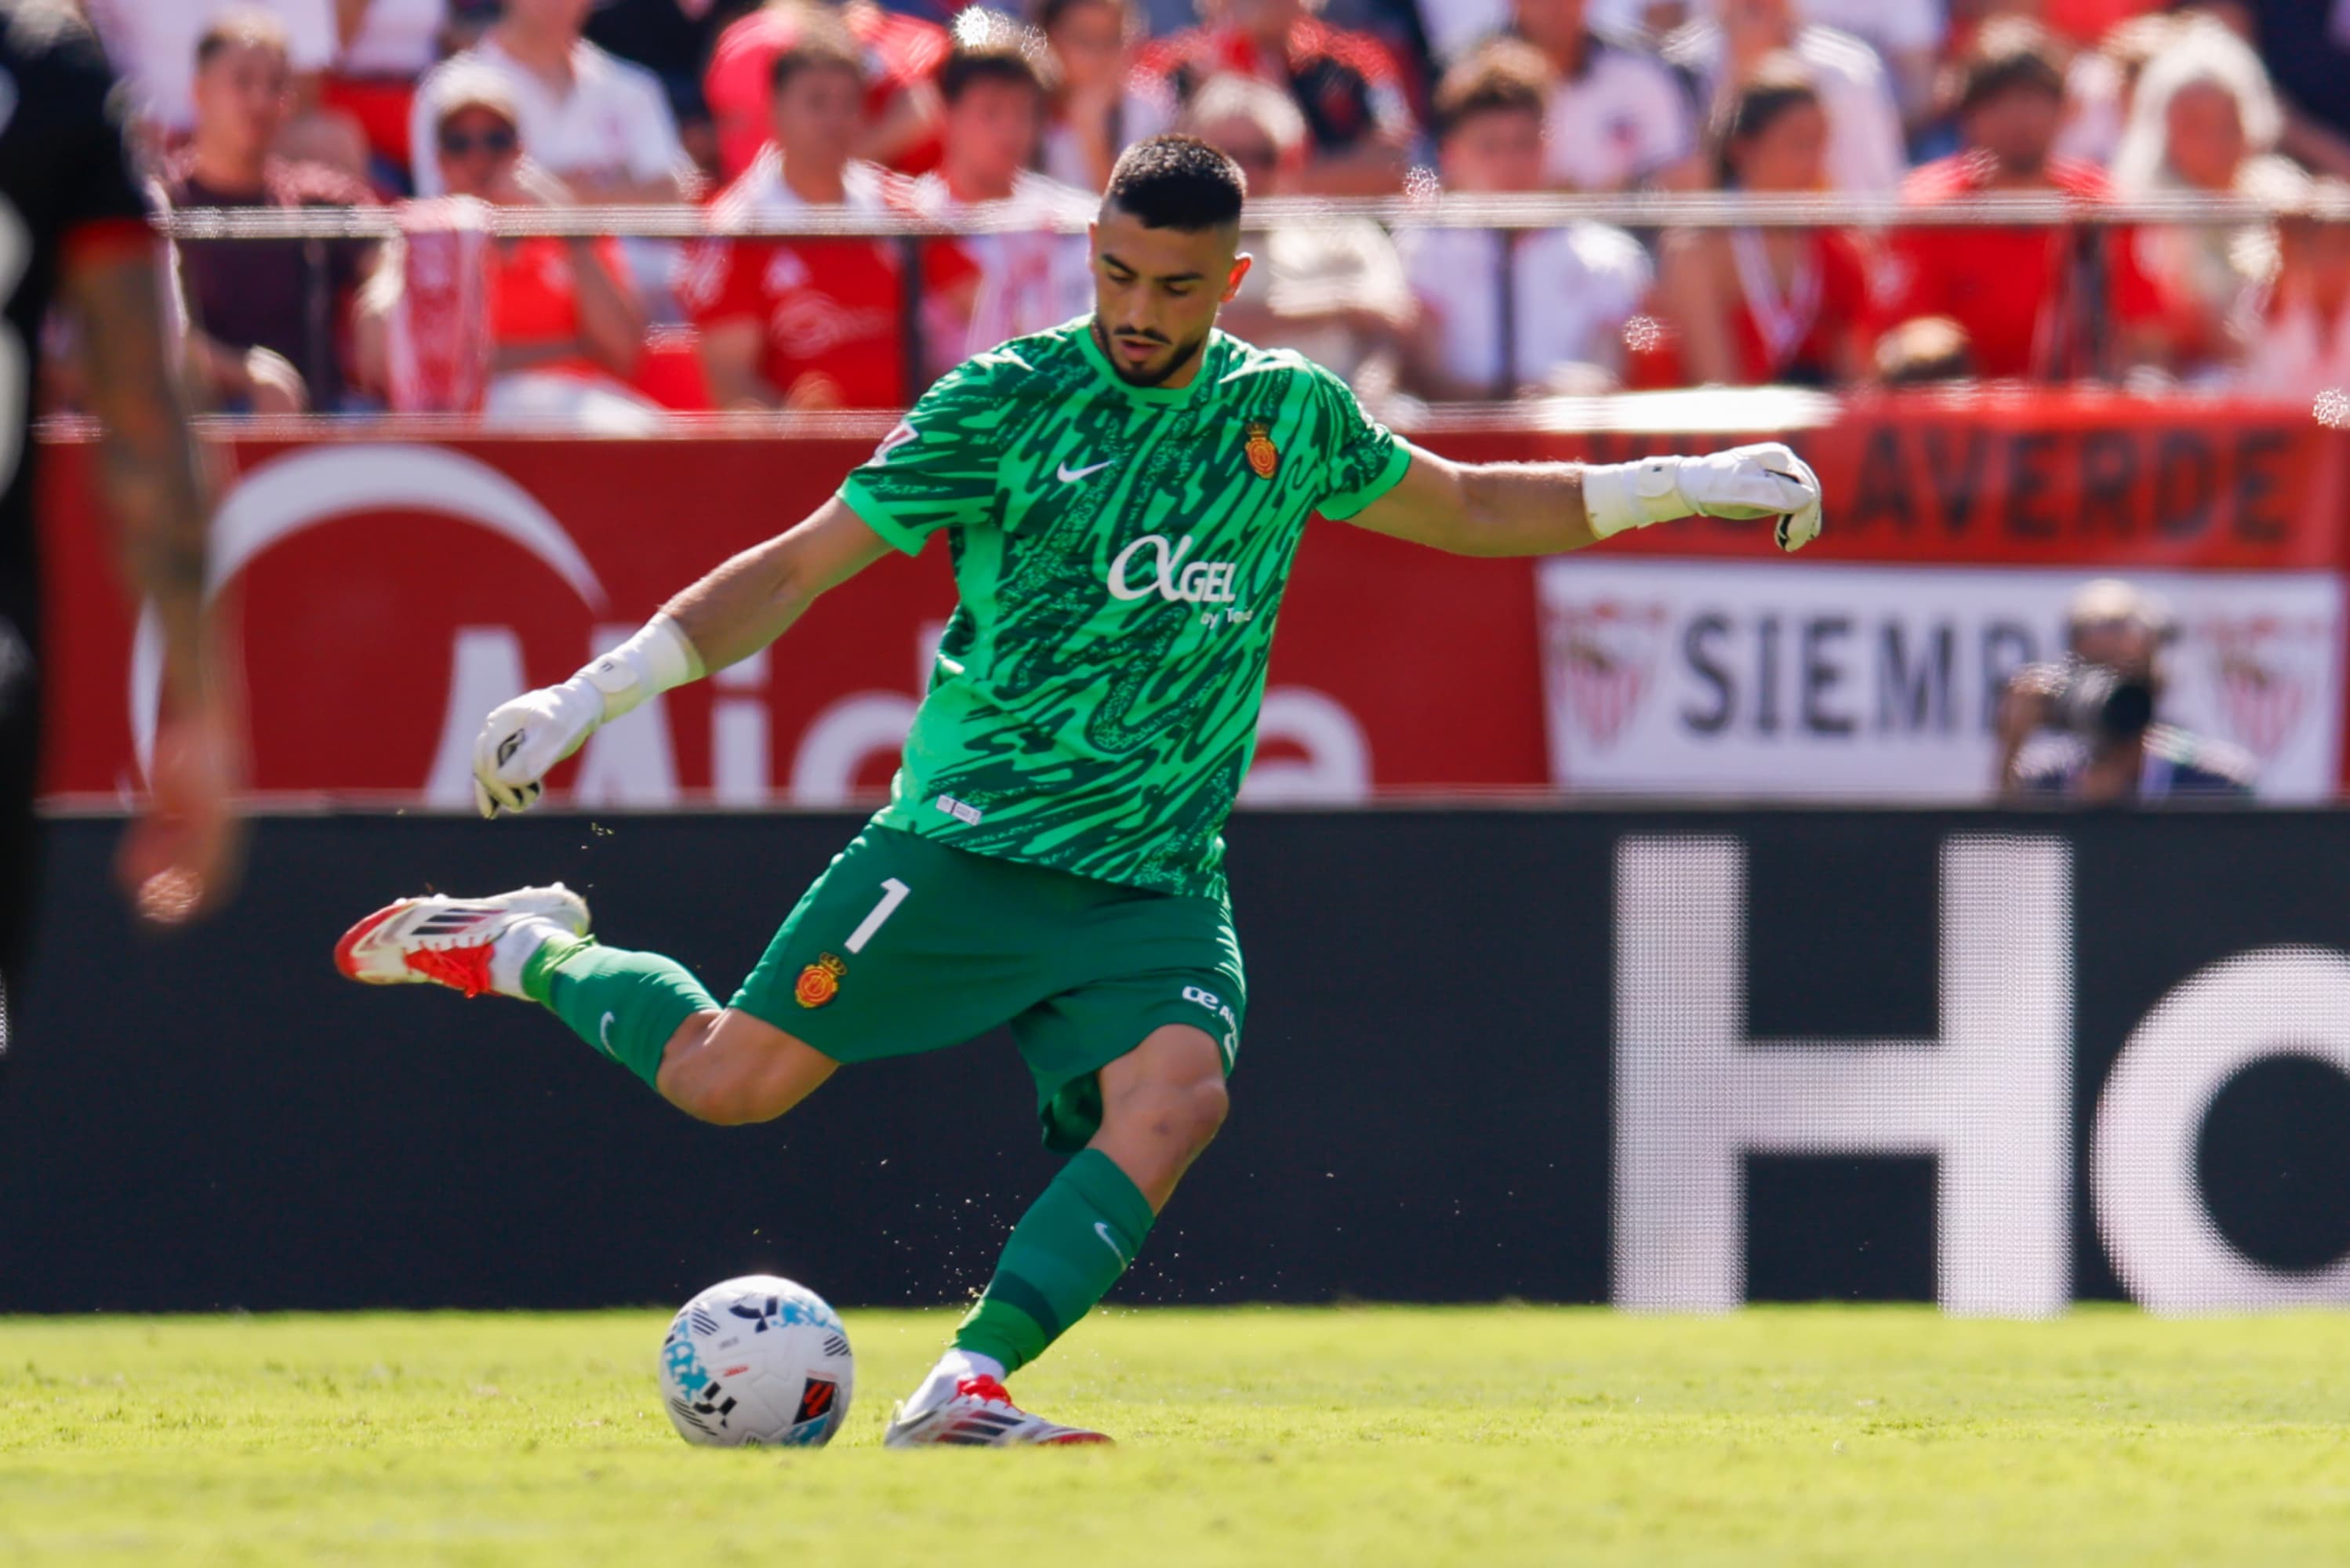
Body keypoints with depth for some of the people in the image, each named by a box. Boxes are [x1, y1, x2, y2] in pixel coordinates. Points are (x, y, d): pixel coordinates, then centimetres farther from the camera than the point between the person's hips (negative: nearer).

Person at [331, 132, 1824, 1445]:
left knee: (1177, 1093, -26)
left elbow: (1471, 509, 25)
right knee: (729, 1079, -12)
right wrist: (584, 699, -5)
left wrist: (1685, 485, 17)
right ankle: (532, 953, 18)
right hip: (972, 838, -3)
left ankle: (968, 1385, -30)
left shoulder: (1290, 414, 9)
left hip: (1155, 882, 3)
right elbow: (801, 567, -1)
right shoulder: (1006, 402, -4)